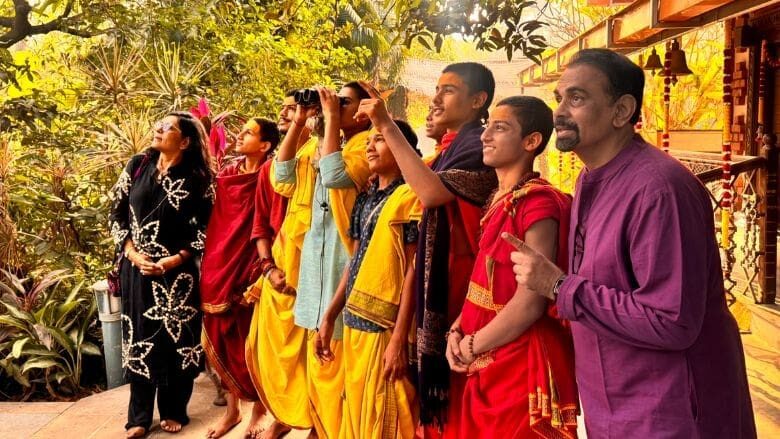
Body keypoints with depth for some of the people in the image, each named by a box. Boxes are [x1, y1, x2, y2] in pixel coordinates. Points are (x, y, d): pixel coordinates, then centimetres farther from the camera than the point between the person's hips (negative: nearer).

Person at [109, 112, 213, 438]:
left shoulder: (196, 179, -4)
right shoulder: (138, 165, 4)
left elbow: (205, 229, -4)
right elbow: (117, 213, 6)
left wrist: (174, 261, -13)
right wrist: (132, 254, -6)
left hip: (177, 272, -2)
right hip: (136, 268, 3)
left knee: (176, 338, 4)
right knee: (140, 338, 8)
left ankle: (173, 411, 21)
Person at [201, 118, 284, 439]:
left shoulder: (265, 176, -8)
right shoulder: (227, 173, 10)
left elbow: (263, 225, -17)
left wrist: (266, 263, -25)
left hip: (248, 266, -6)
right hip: (220, 265, 6)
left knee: (251, 340, 4)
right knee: (220, 338, 10)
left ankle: (258, 411, 22)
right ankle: (232, 409, 26)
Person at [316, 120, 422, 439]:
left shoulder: (410, 197, -10)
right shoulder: (364, 200, 12)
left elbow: (412, 270, -14)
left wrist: (399, 339, -18)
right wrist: (329, 318, 13)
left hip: (386, 326, -7)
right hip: (355, 323, 7)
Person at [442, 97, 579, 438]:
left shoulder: (538, 202, -17)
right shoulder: (498, 201, 10)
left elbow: (530, 303, -22)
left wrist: (471, 346, -12)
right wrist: (458, 331, -1)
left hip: (523, 363, -8)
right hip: (488, 365, 8)